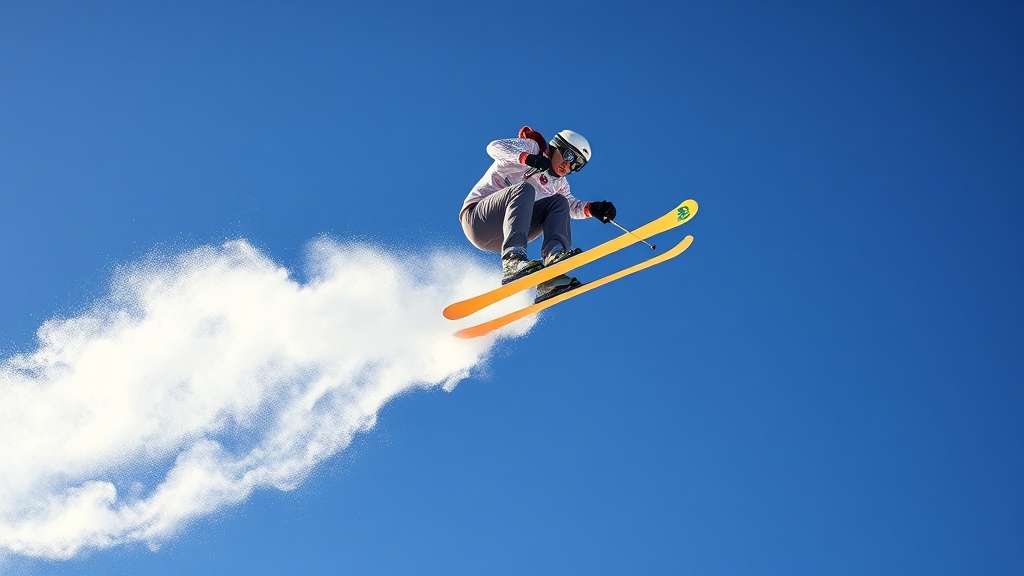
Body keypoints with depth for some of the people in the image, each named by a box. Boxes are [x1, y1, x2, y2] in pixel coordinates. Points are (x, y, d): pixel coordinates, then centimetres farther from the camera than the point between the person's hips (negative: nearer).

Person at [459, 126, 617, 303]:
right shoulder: (531, 147, 0)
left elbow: (571, 205, 15)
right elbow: (495, 147, -16)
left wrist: (592, 209, -6)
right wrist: (527, 158, -34)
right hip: (477, 218, -7)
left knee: (559, 203, -8)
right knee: (524, 189, -32)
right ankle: (513, 261, -54)